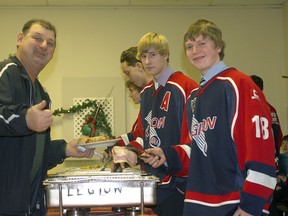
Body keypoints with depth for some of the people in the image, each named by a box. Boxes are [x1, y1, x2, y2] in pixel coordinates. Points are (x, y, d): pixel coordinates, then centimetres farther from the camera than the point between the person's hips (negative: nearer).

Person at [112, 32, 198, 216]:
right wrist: (131, 152, -2)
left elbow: (193, 139, -16)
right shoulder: (146, 92, 13)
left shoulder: (186, 87, -12)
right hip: (153, 180, 7)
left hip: (177, 181, -7)